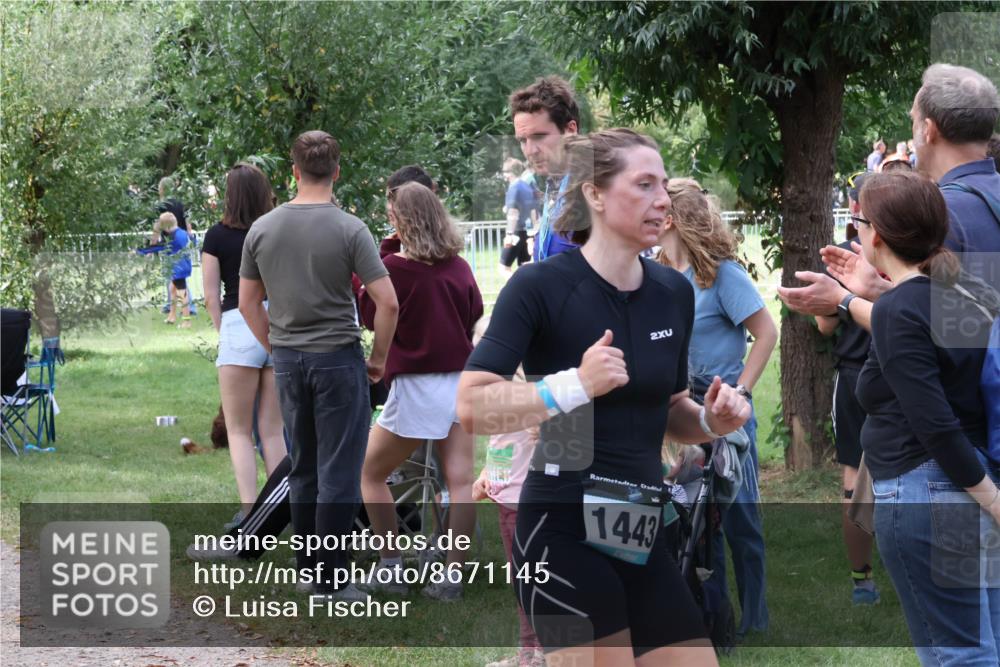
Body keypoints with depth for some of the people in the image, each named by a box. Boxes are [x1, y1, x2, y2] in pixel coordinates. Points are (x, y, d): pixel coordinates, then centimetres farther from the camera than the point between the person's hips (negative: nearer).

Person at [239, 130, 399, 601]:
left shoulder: (261, 229, 0)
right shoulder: (348, 229, -13)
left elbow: (248, 303, 7)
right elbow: (388, 303, -16)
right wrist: (379, 359, -2)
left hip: (288, 362, 5)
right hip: (337, 360, -5)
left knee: (304, 468, 16)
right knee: (339, 473, -3)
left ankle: (307, 563, 21)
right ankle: (330, 579, -5)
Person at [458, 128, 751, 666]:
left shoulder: (674, 293, 9)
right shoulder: (541, 286, -10)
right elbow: (472, 408, -18)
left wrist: (711, 421, 2)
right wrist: (573, 386, -28)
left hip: (642, 534, 7)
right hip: (563, 528, -7)